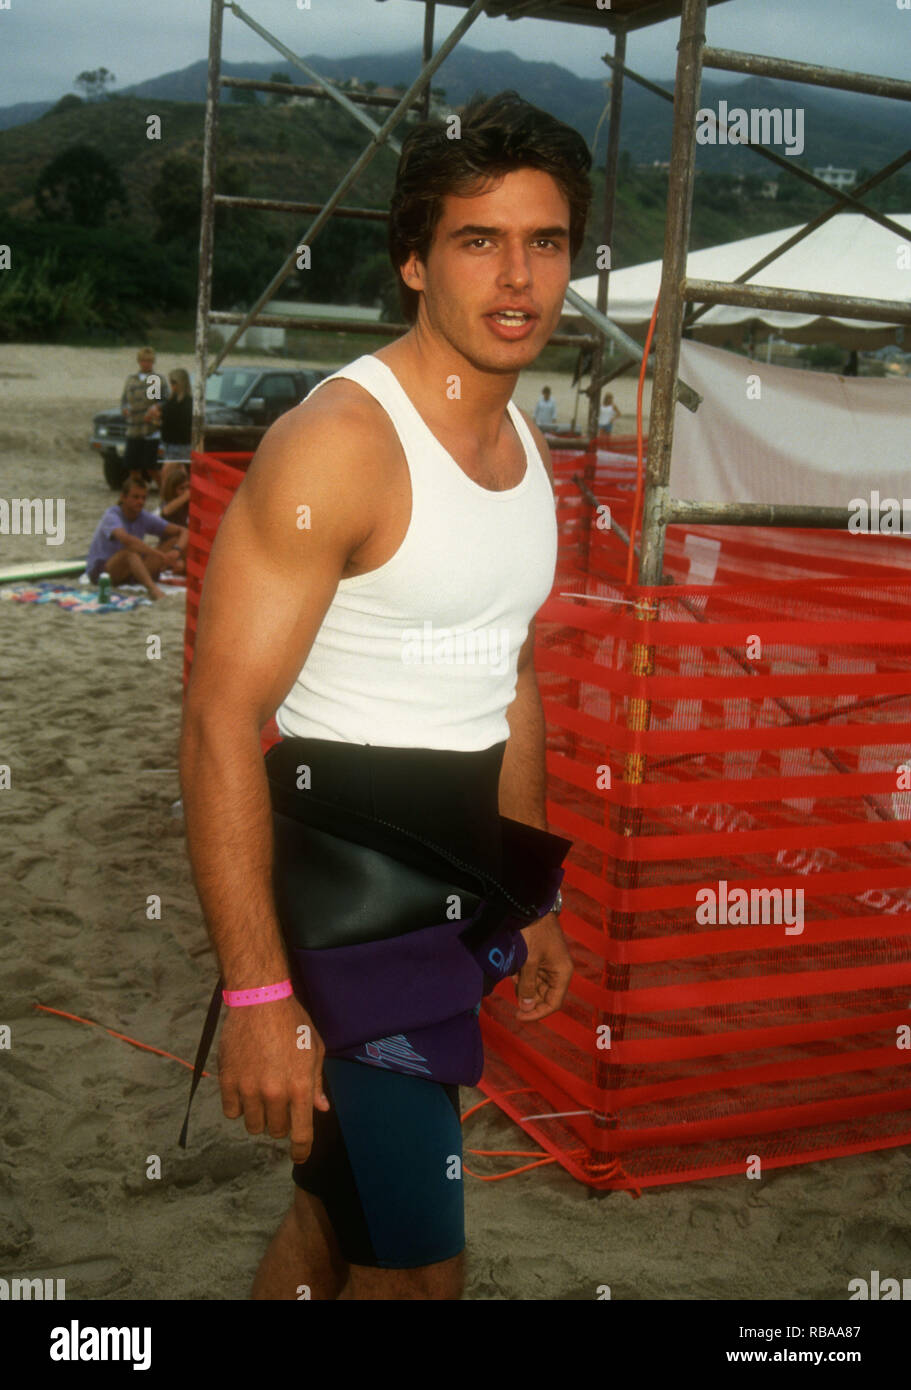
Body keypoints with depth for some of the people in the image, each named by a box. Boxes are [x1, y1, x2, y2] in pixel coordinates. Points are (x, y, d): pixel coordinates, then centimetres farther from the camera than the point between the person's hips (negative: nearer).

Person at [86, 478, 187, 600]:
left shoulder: (144, 517, 0)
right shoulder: (112, 516, -18)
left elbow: (182, 532, -3)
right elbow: (126, 539, -41)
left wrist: (176, 551, -26)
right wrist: (161, 556, -47)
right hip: (100, 571, -6)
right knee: (131, 550, -39)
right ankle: (152, 588, -60)